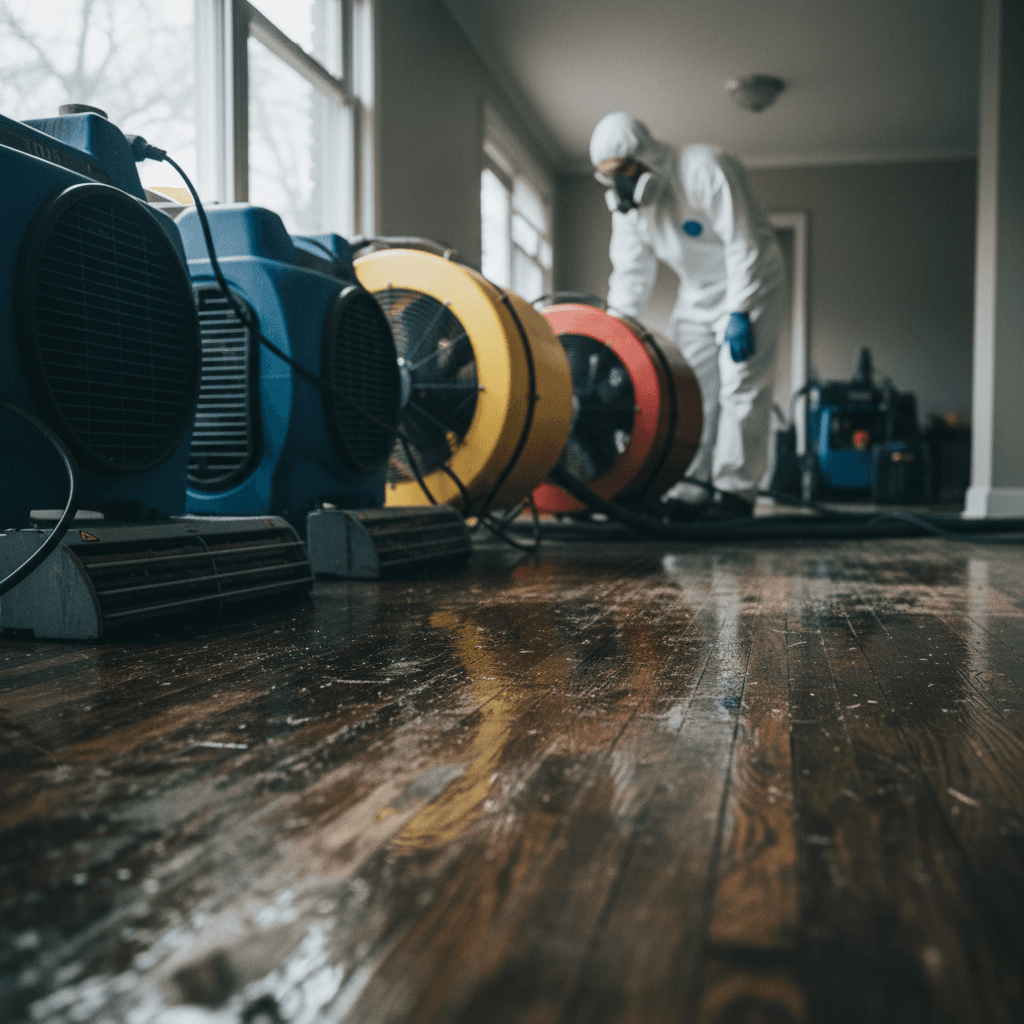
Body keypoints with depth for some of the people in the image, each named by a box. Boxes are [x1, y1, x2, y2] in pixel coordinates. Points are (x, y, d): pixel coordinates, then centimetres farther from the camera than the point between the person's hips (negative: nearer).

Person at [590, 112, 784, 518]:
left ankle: (734, 491, -10)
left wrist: (739, 313, -30)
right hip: (696, 296, 7)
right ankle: (688, 493, 2)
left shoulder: (706, 169, -25)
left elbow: (743, 245, -26)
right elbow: (631, 272, -1)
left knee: (739, 386, -13)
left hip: (749, 284, -6)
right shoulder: (625, 203, -4)